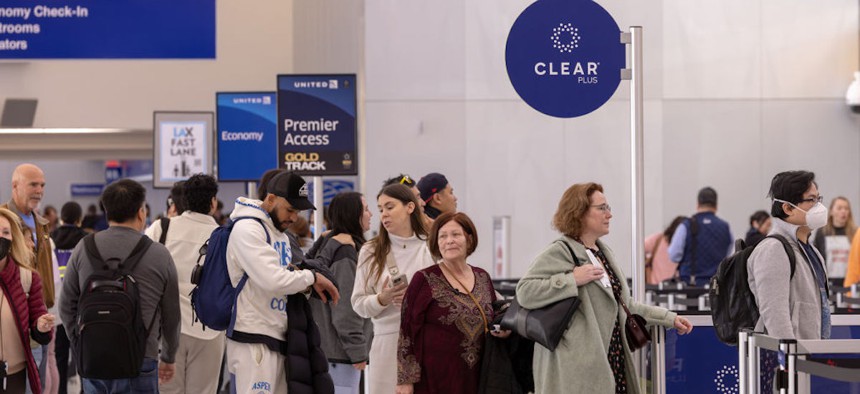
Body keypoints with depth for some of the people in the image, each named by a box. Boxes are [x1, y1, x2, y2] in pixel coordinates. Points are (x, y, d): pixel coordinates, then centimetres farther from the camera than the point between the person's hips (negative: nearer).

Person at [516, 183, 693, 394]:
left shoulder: (604, 252, 19)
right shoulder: (559, 253, -9)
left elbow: (625, 305, 25)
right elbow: (524, 292, -19)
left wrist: (669, 318, 21)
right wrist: (573, 280, -22)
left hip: (611, 364, 9)